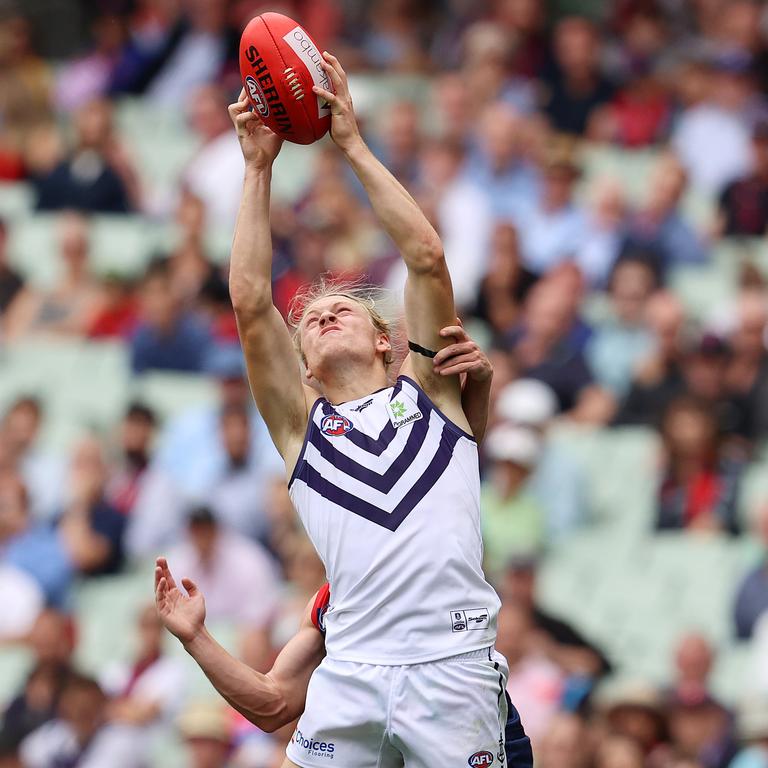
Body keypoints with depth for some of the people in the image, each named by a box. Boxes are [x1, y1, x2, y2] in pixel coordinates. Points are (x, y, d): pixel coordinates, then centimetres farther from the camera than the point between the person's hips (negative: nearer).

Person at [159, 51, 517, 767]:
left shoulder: (426, 392, 16)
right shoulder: (302, 423, 18)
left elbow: (427, 258, 8)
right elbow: (249, 302, 8)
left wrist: (353, 145, 10)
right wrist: (257, 168, 9)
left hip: (453, 662, -1)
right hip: (350, 673, 1)